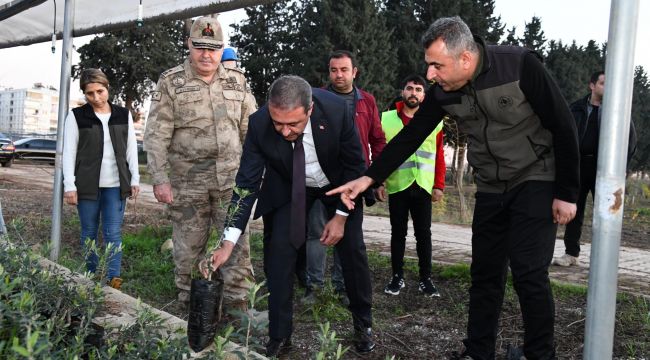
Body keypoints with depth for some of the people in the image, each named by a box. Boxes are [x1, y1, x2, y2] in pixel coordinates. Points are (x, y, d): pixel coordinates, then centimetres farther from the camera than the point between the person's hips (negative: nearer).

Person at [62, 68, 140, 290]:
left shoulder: (123, 115, 7)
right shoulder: (76, 116, 0)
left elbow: (131, 149, 9)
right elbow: (69, 153, -2)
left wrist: (134, 180, 4)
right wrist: (69, 185, -9)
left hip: (116, 184, 1)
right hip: (88, 184, -1)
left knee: (113, 232, -4)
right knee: (89, 232, 7)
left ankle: (113, 277, -5)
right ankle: (91, 277, 16)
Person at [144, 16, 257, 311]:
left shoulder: (237, 82, 7)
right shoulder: (171, 82, -1)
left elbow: (251, 130, 11)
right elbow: (156, 136, -4)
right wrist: (160, 180, -10)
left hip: (231, 179, 2)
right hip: (187, 182, -2)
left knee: (237, 242, -1)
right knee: (189, 246, 8)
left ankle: (236, 303, 9)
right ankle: (189, 303, 23)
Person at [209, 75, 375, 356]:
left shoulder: (335, 109, -33)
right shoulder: (259, 125, -30)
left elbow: (355, 164, -18)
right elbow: (247, 183, -24)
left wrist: (340, 216, -16)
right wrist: (228, 244, -30)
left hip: (339, 183, 0)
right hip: (288, 187, 1)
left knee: (352, 249, 2)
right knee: (278, 256, -9)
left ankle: (363, 323, 25)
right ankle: (279, 337, 6)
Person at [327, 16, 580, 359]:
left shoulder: (520, 65, -23)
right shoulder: (442, 91, -9)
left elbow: (563, 127, -16)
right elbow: (410, 137, -2)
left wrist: (566, 193, -13)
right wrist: (368, 178, -8)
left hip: (535, 182, -4)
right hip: (491, 189, 5)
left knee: (528, 273, -10)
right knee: (485, 273, 8)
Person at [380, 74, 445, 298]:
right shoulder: (386, 119, 4)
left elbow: (439, 157, 6)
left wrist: (439, 185, 2)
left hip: (423, 187, 1)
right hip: (397, 186, 0)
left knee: (424, 233, 5)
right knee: (398, 233, 8)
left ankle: (425, 279, 15)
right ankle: (397, 277, 18)